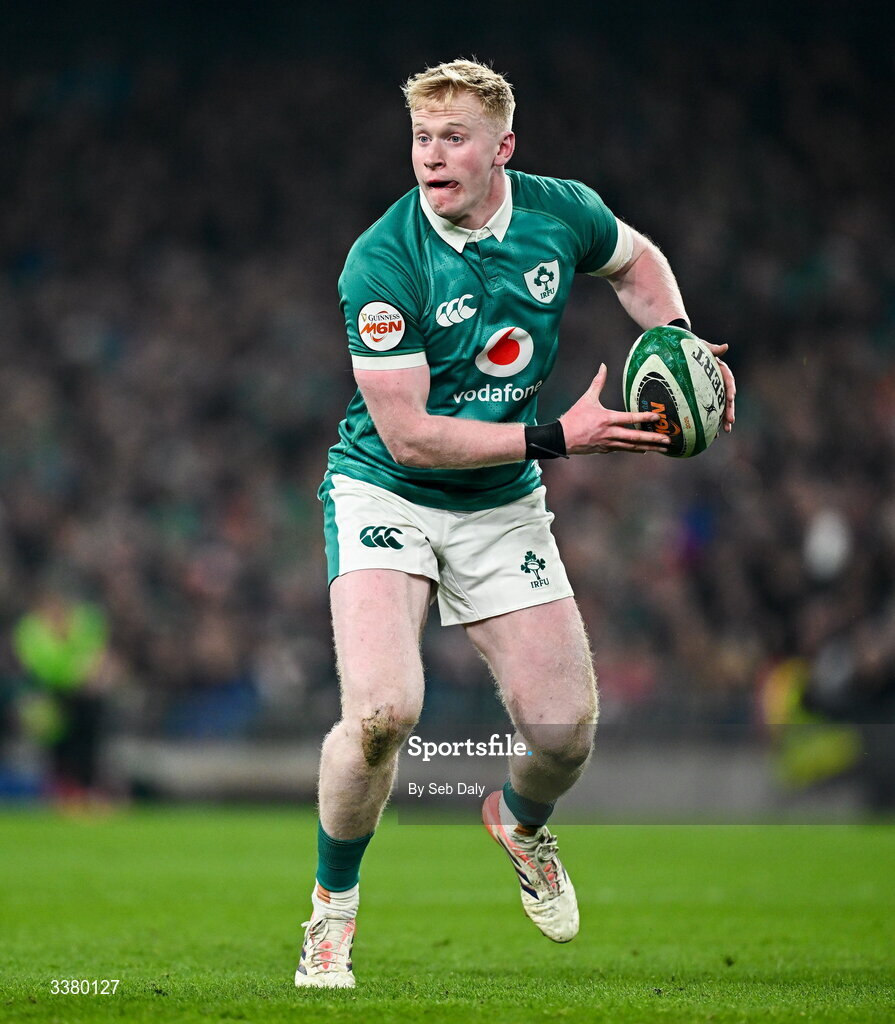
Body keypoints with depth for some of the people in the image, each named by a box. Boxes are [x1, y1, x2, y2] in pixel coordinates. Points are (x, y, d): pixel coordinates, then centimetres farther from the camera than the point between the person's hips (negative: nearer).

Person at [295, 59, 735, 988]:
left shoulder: (562, 214, -9)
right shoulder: (380, 263, -24)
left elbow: (635, 259, 16)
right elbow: (407, 433, -24)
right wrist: (561, 436, -26)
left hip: (502, 506, 4)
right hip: (385, 493, -4)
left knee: (565, 730, -1)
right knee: (381, 709, -25)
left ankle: (519, 821, 38)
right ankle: (333, 908, 0)